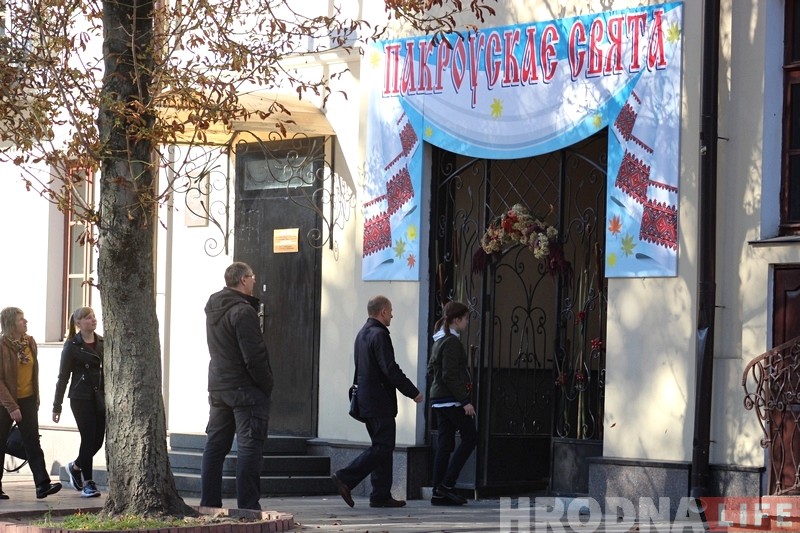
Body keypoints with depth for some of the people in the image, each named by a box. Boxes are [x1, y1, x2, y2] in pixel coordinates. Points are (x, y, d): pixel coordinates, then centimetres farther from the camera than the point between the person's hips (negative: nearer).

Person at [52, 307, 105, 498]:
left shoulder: (103, 343, 10)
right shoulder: (72, 346, -4)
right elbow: (63, 377, -2)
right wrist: (57, 406, -3)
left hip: (100, 397, 5)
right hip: (81, 398, -5)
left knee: (98, 440, 4)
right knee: (88, 438, -6)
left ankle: (75, 467, 31)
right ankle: (88, 483, 5)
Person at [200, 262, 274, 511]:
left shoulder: (213, 309, 11)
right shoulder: (242, 312, -17)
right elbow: (254, 356, -19)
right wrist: (266, 385, -9)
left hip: (218, 387, 9)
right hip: (245, 388, -8)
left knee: (215, 445, 11)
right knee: (249, 447, -5)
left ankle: (209, 502, 13)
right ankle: (248, 507, -6)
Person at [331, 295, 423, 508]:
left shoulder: (362, 334, 15)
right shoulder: (379, 335, -15)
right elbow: (390, 369, -20)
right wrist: (413, 392, -12)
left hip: (366, 398, 10)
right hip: (380, 401, -10)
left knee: (382, 447, 11)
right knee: (383, 447, -8)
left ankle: (381, 495, 10)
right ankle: (345, 478, -12)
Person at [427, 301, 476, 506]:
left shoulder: (439, 341, 15)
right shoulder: (452, 342, -14)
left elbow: (431, 370, 21)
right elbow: (450, 375, -19)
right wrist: (465, 401, -18)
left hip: (439, 400, 9)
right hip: (452, 399, -9)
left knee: (444, 444, 8)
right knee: (470, 437, -1)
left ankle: (439, 492, 7)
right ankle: (447, 484, -6)